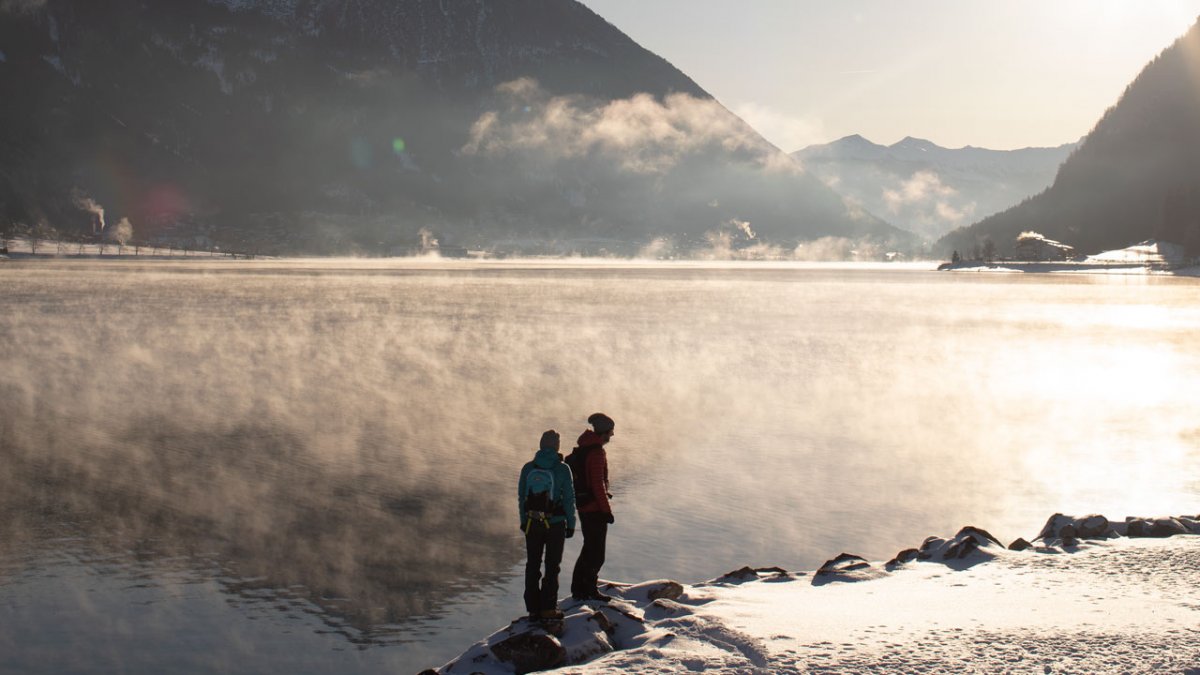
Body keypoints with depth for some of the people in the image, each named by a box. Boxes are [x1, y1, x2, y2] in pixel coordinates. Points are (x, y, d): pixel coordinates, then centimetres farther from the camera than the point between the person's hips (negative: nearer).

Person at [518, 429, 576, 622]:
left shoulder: (528, 468, -2)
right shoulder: (562, 469, -12)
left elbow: (521, 496, 4)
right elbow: (569, 498, -9)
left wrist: (524, 520, 15)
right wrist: (571, 524, 0)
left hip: (532, 523, 3)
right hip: (555, 524, -3)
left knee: (532, 566, 13)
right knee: (552, 566, 9)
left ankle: (533, 608, 13)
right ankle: (548, 608, 6)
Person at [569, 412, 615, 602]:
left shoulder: (582, 449, 12)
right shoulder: (596, 452, -17)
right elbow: (598, 484, -21)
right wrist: (606, 510, -17)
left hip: (583, 507, 9)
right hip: (595, 508, -9)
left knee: (589, 548, 18)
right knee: (597, 552, -1)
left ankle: (579, 589, 22)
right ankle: (589, 589, 1)